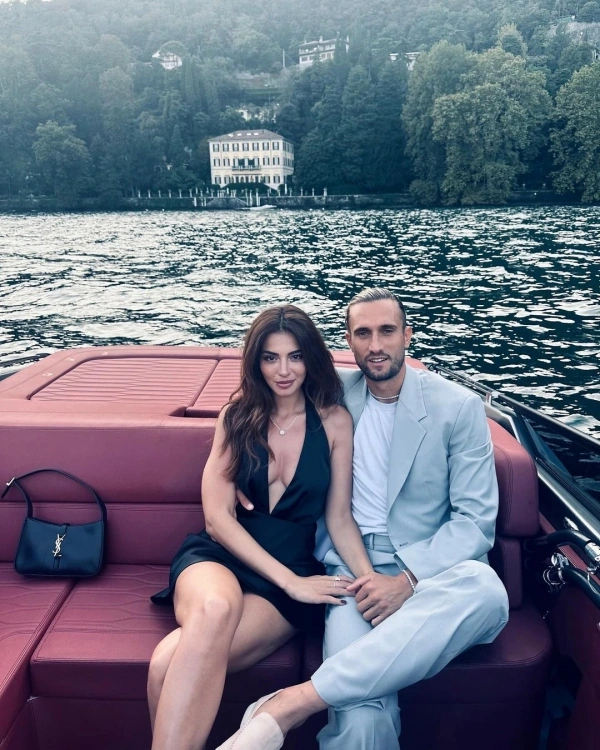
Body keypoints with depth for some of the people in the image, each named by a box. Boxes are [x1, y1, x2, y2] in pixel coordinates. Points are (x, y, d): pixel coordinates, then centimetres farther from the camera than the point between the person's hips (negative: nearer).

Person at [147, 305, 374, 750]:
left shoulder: (334, 422, 3)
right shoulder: (238, 416, 5)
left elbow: (339, 518, 4)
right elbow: (218, 517, -2)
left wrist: (371, 580, -14)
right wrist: (290, 581, -13)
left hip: (294, 567, -1)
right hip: (221, 555, 2)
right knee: (217, 607, -37)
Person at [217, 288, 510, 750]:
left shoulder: (460, 407, 1)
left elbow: (476, 520, -3)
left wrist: (407, 579, -17)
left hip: (429, 571, 1)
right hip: (353, 571, -1)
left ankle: (293, 703, -35)